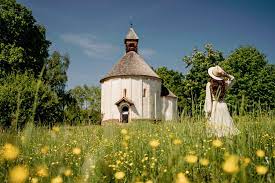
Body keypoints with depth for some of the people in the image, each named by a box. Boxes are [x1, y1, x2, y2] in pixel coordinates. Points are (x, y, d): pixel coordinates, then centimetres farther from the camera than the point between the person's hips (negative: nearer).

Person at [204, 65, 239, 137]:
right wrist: (226, 74, 4)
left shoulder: (209, 84, -7)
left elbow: (208, 98, -9)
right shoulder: (224, 84, 1)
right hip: (223, 106, 3)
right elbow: (232, 78, 21)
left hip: (214, 106, -3)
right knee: (225, 125, 7)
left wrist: (207, 110, -7)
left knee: (214, 127, -1)